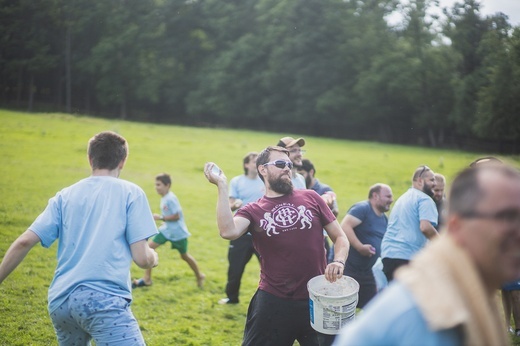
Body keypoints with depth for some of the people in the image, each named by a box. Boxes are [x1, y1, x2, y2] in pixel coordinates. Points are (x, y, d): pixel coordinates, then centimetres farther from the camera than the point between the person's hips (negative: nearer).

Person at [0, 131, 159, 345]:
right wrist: (153, 257, 21)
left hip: (60, 302, 6)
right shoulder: (131, 193, 5)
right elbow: (141, 258, -1)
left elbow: (24, 242, 8)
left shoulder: (65, 196, 15)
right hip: (102, 299, -6)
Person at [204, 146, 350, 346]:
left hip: (317, 300, 1)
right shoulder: (253, 211, 0)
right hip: (273, 302, -1)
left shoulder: (311, 198, 4)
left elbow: (340, 237, 9)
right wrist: (222, 186, -18)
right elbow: (228, 231, -21)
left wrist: (339, 261, -12)